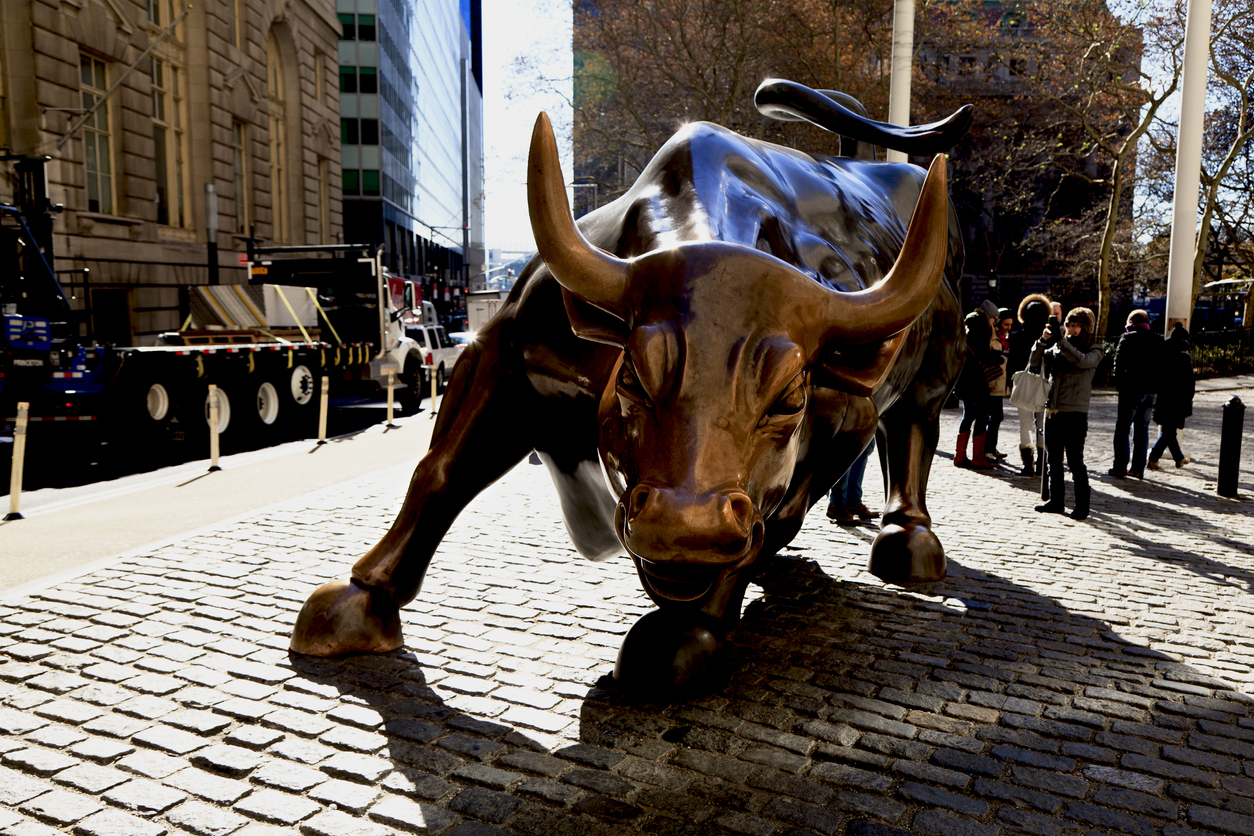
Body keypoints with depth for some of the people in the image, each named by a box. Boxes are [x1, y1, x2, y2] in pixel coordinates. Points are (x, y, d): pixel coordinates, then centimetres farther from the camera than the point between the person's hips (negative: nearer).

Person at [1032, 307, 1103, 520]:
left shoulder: (1093, 352, 0)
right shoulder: (1056, 348, 12)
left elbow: (1082, 361, -21)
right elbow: (1034, 361, 4)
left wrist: (1060, 340, -23)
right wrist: (1043, 340, -11)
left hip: (1075, 413, -5)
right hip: (1052, 410, 5)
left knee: (1075, 461, -4)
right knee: (1053, 460, 10)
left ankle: (1082, 505, 5)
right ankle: (1055, 501, 21)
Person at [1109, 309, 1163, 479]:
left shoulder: (1127, 338, -5)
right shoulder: (1158, 341, 10)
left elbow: (1119, 364, -9)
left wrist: (1119, 385, -2)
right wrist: (1155, 386, 12)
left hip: (1131, 390, -5)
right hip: (1151, 391, 5)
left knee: (1122, 428, 1)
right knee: (1142, 429, 12)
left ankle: (1120, 468, -2)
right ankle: (1138, 468, 13)